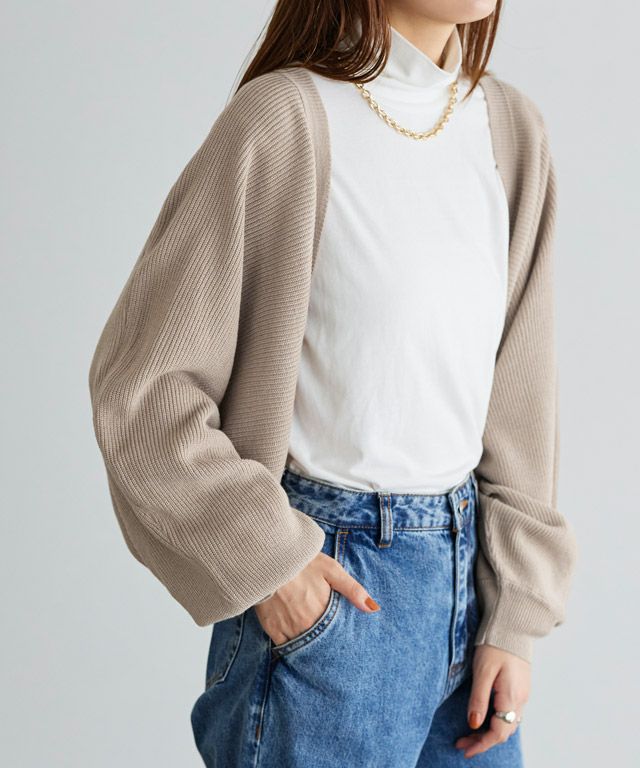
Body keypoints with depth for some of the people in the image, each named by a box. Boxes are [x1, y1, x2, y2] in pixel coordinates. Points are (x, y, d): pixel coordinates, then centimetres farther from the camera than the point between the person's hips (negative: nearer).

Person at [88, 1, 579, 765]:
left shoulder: (511, 129, 3)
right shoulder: (284, 118, -14)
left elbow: (517, 391, 5)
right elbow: (141, 384, -12)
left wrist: (515, 617, 2)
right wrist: (265, 558, -12)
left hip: (467, 564, 6)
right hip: (324, 583, -5)